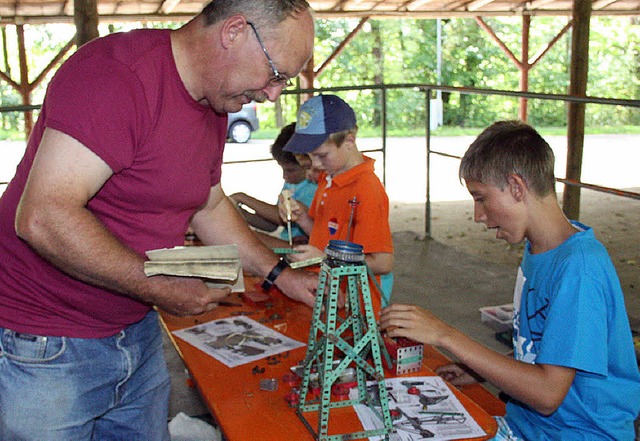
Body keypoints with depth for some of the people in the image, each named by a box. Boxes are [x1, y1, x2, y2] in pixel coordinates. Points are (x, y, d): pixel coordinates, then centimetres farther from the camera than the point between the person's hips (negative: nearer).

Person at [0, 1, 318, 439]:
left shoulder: (215, 106, 6)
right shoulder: (117, 73, -24)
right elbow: (42, 218, -30)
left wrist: (280, 275, 11)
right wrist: (161, 288, -23)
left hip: (136, 333, 8)